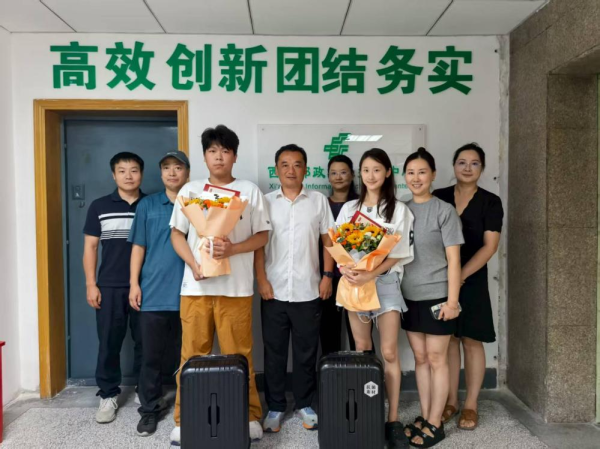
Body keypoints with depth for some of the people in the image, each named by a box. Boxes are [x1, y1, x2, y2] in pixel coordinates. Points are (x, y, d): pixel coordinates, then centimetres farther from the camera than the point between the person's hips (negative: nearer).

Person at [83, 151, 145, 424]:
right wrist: (91, 284, -1)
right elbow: (90, 247, 5)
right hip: (109, 287, 0)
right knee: (109, 343, 6)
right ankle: (108, 395, 21)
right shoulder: (99, 206, 4)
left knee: (144, 342, 8)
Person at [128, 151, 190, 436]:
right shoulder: (147, 205, 6)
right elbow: (138, 247, 5)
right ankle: (150, 409, 22)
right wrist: (134, 283, -1)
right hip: (154, 293, 0)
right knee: (151, 355, 7)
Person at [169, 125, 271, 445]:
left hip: (236, 286, -1)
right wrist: (194, 265, -8)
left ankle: (249, 416, 19)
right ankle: (184, 419, 19)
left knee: (239, 354, 4)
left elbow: (262, 236, 4)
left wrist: (233, 248, -14)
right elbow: (177, 234, 9)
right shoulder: (190, 190, 10)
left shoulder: (249, 191, 6)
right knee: (193, 354, 6)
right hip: (196, 285, 1)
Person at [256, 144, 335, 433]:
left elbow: (328, 240, 7)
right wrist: (261, 279, -6)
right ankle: (275, 407, 22)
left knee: (306, 352, 10)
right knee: (274, 351, 8)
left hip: (308, 291, 0)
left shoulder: (319, 201, 5)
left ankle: (305, 404, 26)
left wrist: (328, 275, -2)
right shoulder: (265, 202, 4)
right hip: (274, 290, 0)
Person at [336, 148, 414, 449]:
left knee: (389, 352, -7)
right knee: (362, 352, 9)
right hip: (354, 281, 3)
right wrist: (345, 269, -15)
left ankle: (393, 420, 3)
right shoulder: (349, 208, 10)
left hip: (385, 281, -3)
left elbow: (397, 254, -6)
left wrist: (370, 275, -20)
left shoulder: (398, 210, 1)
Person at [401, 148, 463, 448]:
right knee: (420, 358, 13)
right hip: (409, 296, 5)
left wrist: (452, 300, -13)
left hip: (436, 296, -5)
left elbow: (453, 259, -9)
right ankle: (424, 417, 26)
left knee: (437, 359, 5)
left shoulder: (444, 211, -7)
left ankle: (435, 424, 17)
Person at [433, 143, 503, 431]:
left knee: (472, 340, 3)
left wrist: (461, 275, -17)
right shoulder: (438, 198, 4)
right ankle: (450, 401, 20)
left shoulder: (490, 202, -1)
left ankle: (470, 405, 16)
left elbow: (490, 246, -7)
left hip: (472, 280, -2)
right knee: (448, 339, 8)